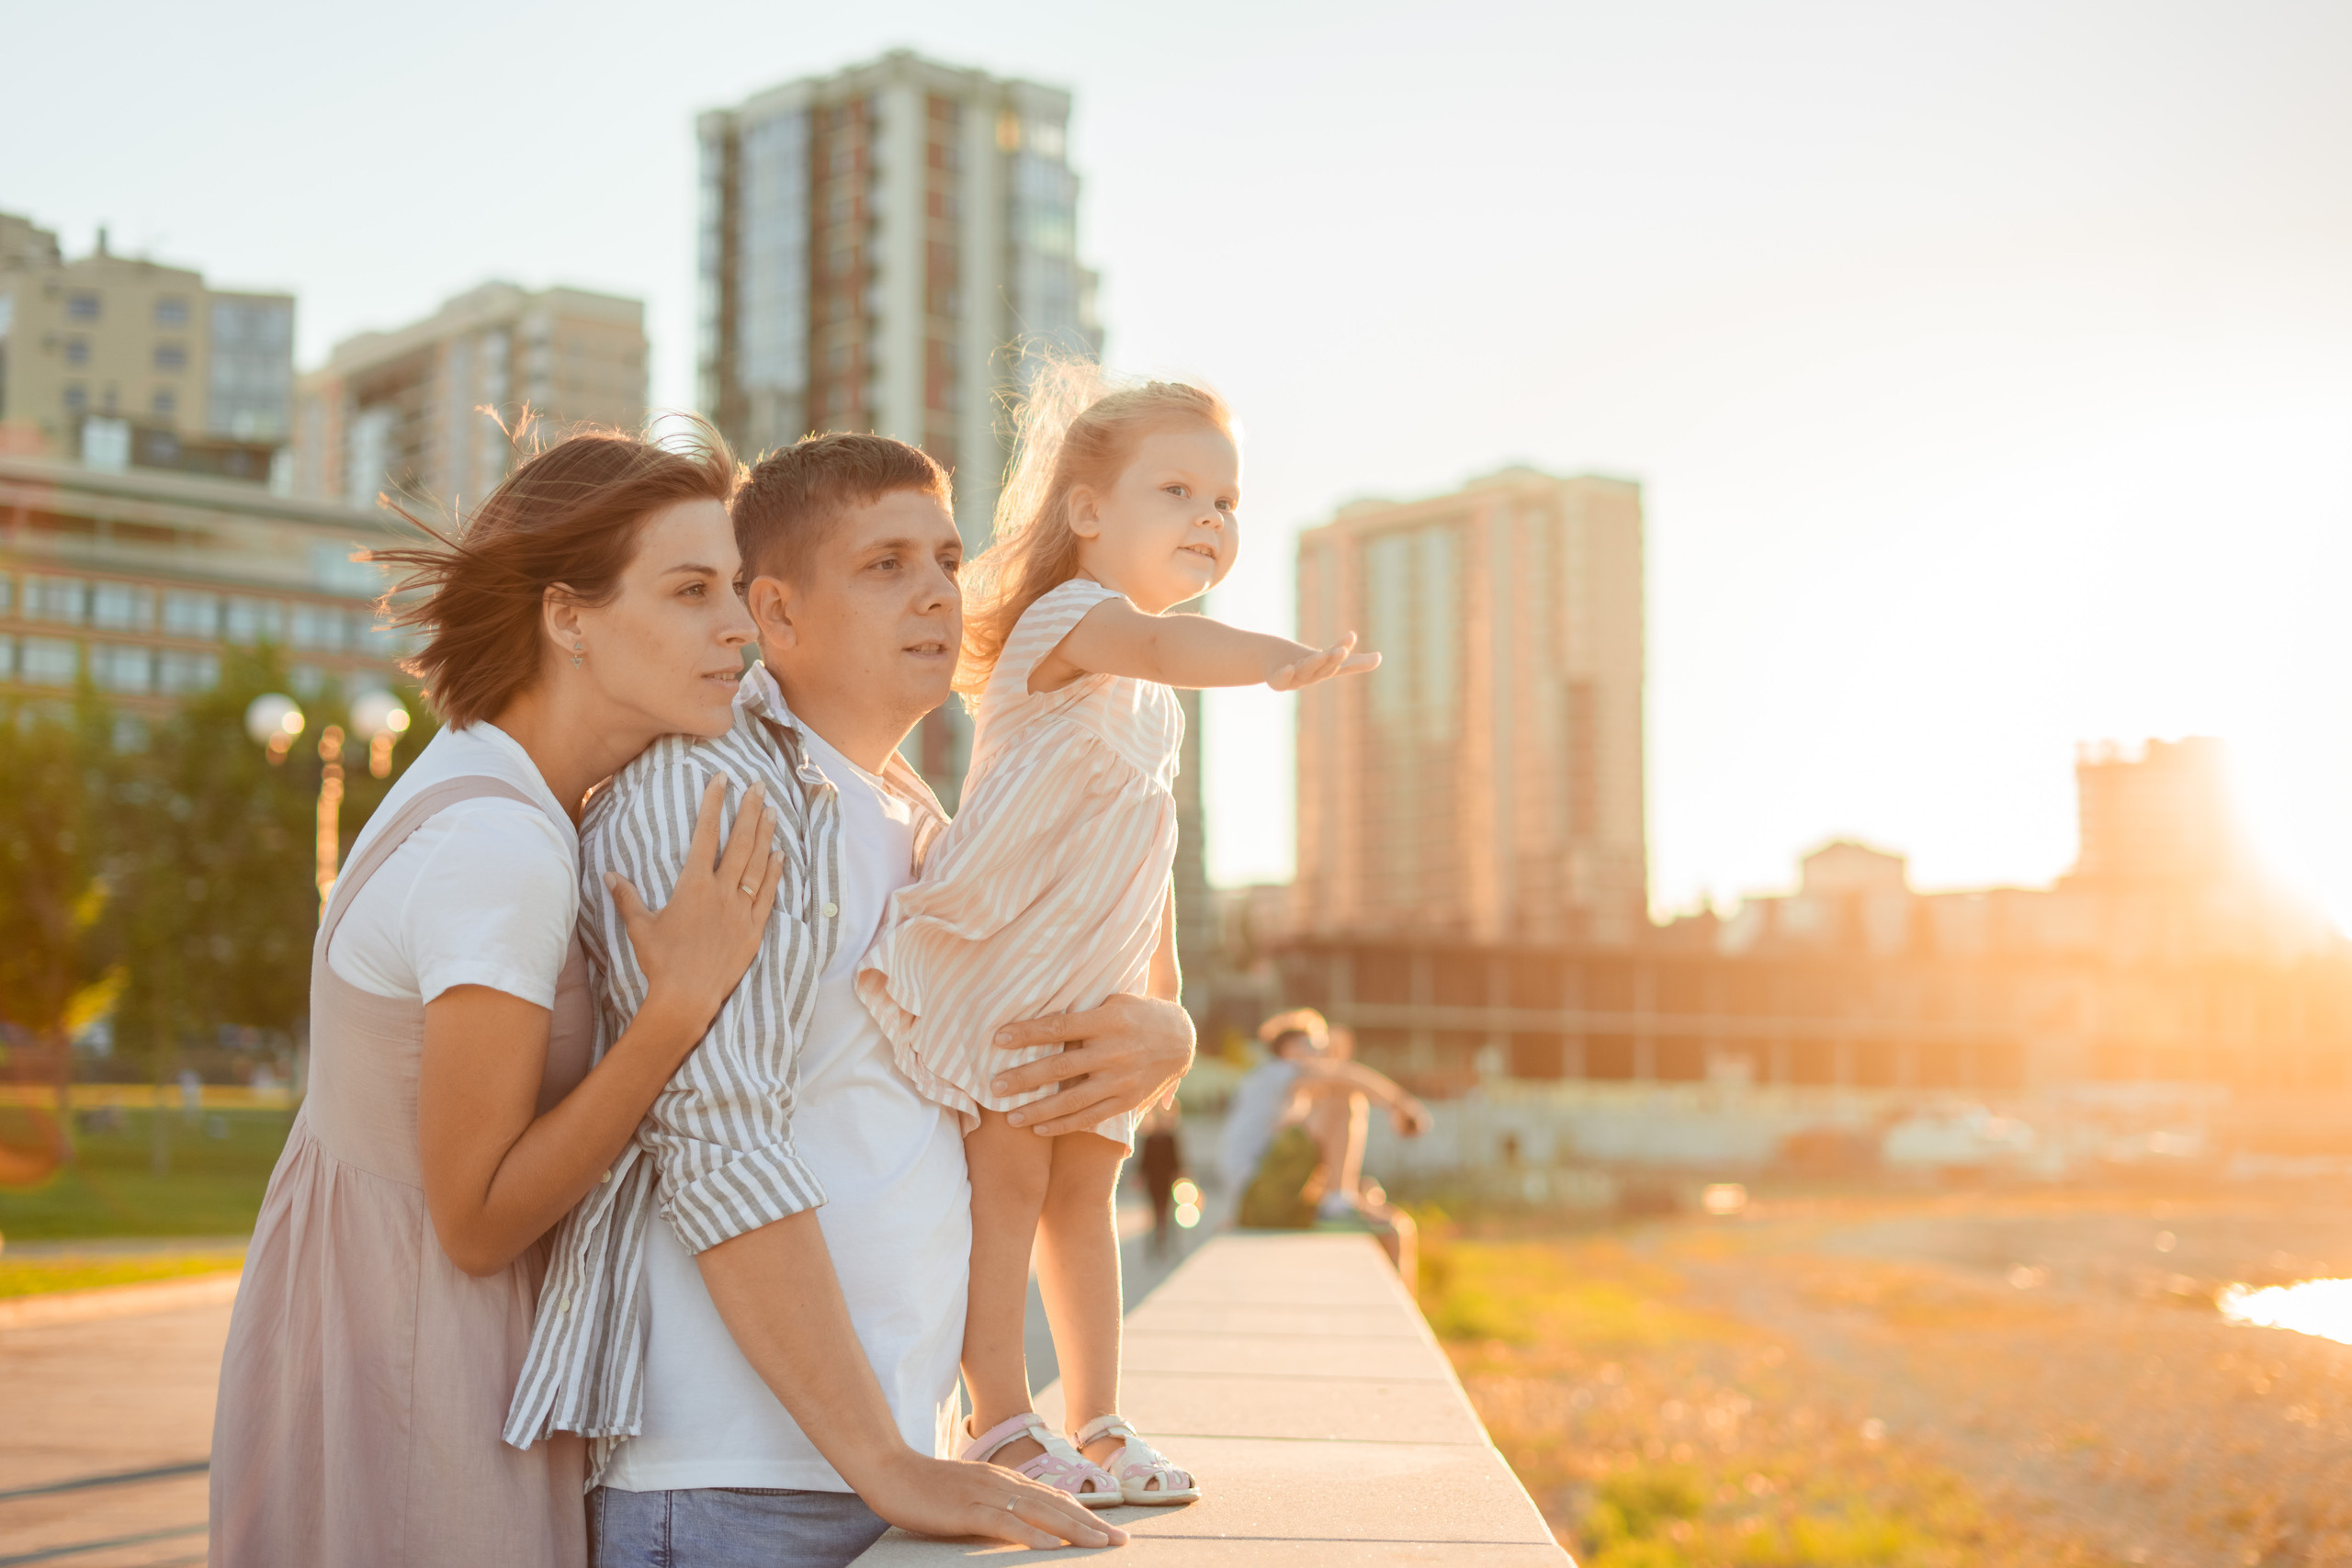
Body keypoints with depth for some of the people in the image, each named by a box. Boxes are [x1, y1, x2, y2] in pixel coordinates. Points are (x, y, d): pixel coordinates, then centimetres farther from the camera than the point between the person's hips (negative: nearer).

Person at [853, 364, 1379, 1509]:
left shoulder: (1154, 693, 15)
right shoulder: (1070, 617, -15)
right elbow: (1162, 644, -40)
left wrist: (1161, 964, 26)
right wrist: (1277, 658, -58)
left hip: (1090, 980, 8)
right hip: (994, 954, -8)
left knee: (1082, 1185, 10)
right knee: (1005, 1172, -8)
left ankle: (1097, 1424, 16)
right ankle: (1001, 1426, -1)